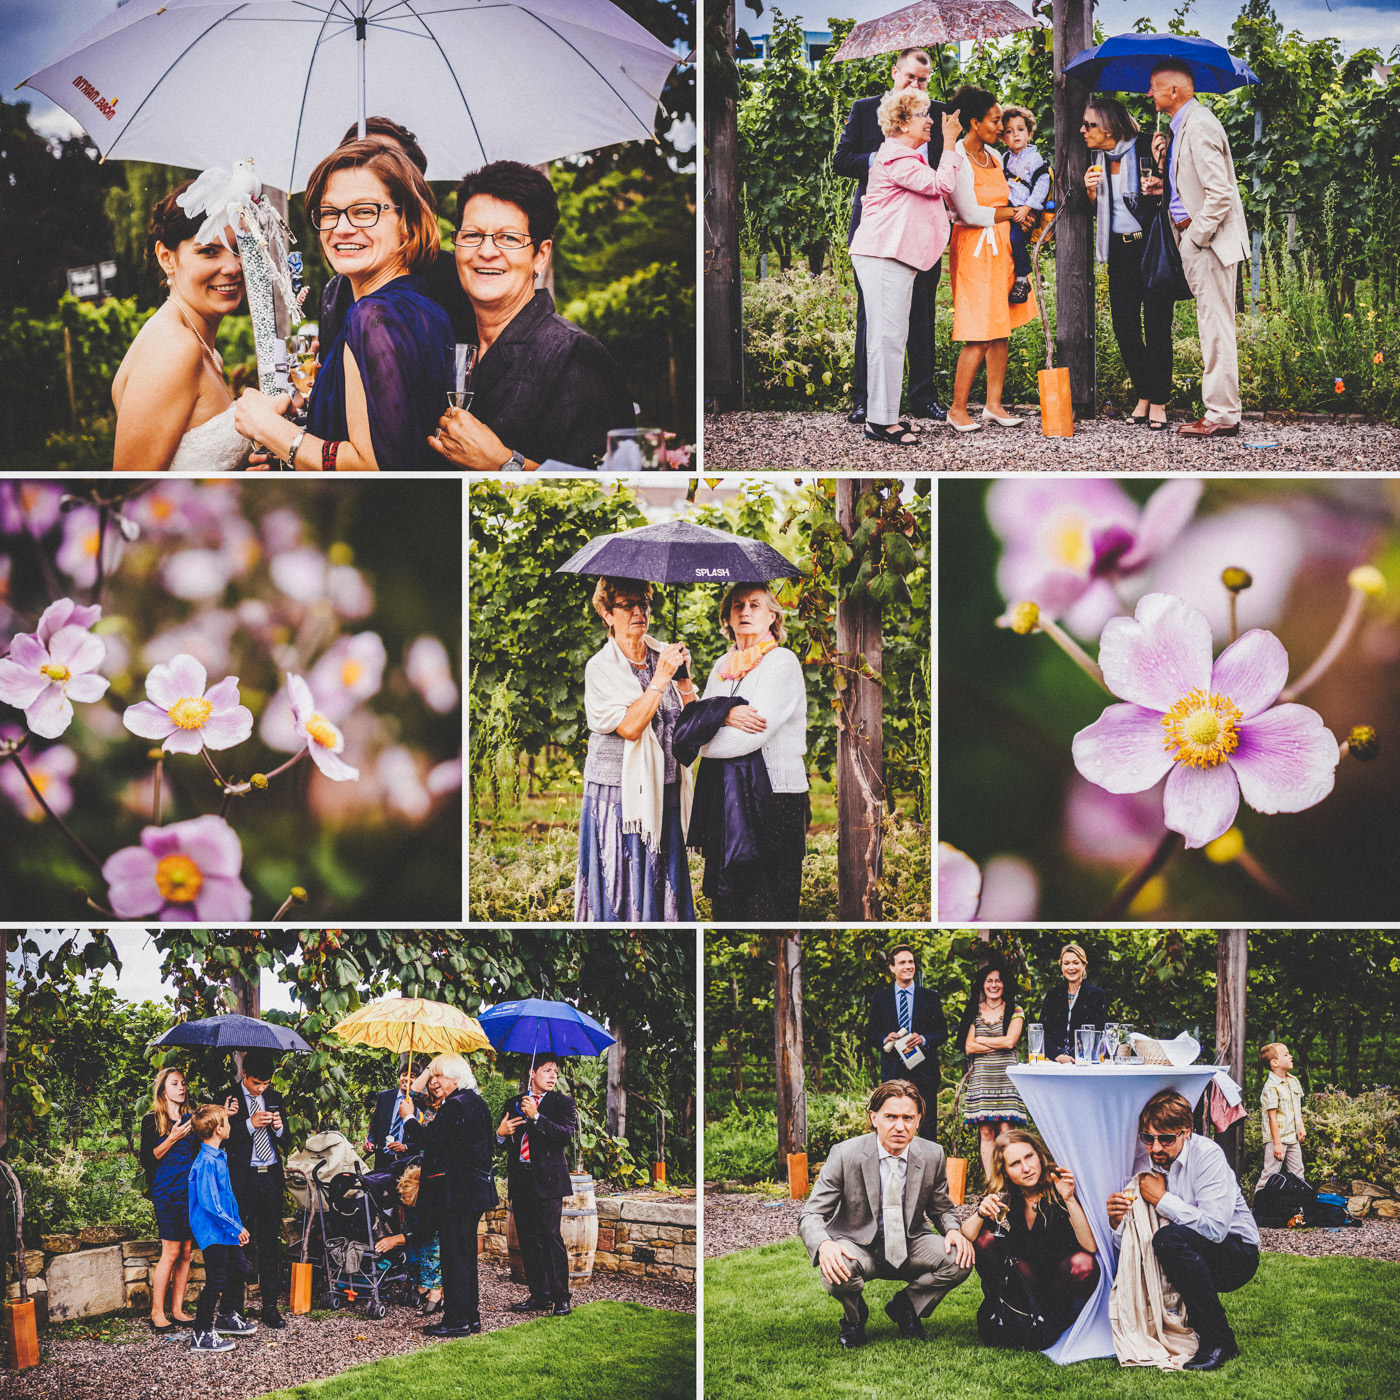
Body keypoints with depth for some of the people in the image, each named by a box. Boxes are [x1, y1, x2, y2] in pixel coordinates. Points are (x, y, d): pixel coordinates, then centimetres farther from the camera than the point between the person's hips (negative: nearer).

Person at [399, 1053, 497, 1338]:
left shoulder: (456, 1106, -17)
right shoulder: (474, 1102, 14)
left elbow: (428, 1141, -19)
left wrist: (409, 1117, -5)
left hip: (455, 1191, -10)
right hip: (473, 1191, 10)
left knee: (454, 1253, -5)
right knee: (465, 1253, 15)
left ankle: (457, 1320, -3)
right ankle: (470, 1315, 21)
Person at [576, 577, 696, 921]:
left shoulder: (664, 654, 8)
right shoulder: (600, 668, -6)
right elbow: (629, 727, -19)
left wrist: (685, 679, -9)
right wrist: (660, 678, -18)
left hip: (664, 793, 5)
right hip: (618, 796, -5)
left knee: (666, 879, 7)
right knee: (621, 888, -2)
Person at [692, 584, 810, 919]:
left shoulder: (782, 662, -5)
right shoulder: (722, 666, 17)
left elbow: (754, 735, -14)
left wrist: (701, 742, -1)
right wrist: (726, 714, -14)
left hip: (771, 797, -6)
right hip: (723, 797, 7)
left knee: (764, 906, -8)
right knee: (725, 901, 7)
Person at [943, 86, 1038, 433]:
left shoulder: (993, 156, 15)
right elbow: (970, 214, -15)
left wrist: (1019, 215, 7)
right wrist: (1013, 213, -7)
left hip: (1001, 248, 8)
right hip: (975, 249, -8)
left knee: (1002, 330, 6)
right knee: (980, 335, -10)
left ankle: (993, 405, 12)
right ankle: (958, 408, 0)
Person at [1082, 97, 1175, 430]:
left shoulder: (1149, 148, -10)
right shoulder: (1099, 160, 8)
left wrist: (1161, 185, -25)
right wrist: (1091, 192, -3)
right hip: (1120, 251, 6)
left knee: (1156, 324, -4)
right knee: (1124, 326, 4)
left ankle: (1158, 402, 3)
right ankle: (1143, 396, 18)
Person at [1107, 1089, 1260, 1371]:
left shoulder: (1207, 1155, -19)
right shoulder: (1144, 1162, -3)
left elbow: (1215, 1227, -33)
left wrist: (1162, 1199, -24)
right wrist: (1118, 1223, -25)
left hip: (1237, 1255, -7)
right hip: (1190, 1256, 7)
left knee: (1171, 1238, -32)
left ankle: (1218, 1340, -22)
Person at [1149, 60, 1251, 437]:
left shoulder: (1199, 126, -16)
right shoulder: (1184, 125, 16)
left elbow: (1219, 193, -22)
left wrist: (1195, 235, -18)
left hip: (1210, 239, -10)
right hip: (1196, 239, 10)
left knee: (1216, 329, -7)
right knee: (1213, 328, 12)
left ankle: (1222, 416, -4)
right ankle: (1220, 410, 17)